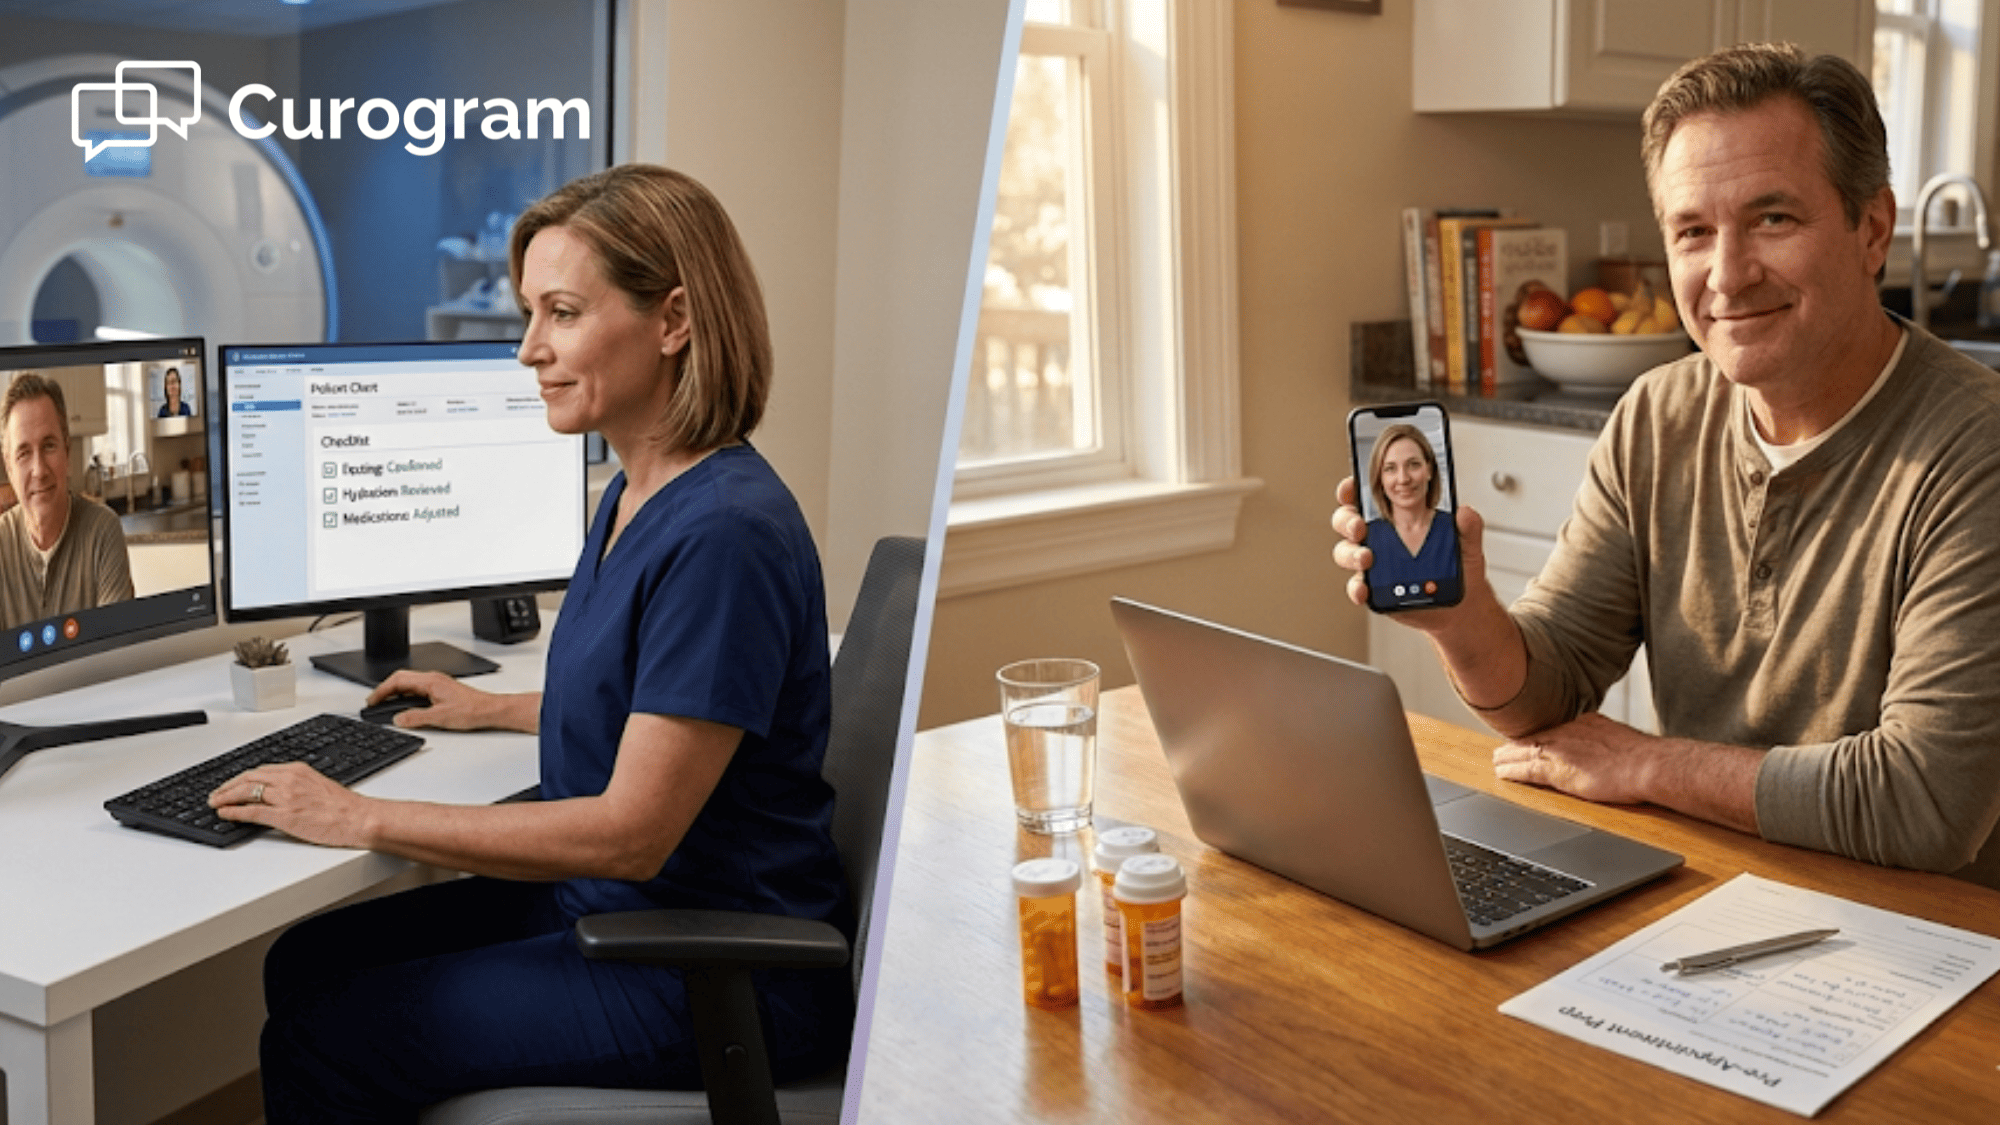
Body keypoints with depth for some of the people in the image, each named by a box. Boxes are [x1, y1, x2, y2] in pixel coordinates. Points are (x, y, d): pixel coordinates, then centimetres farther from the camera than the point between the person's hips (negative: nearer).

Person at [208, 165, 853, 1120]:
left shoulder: (723, 533, -26)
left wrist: (362, 819, -20)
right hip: (603, 904, 9)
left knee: (326, 1044, -7)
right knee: (306, 961, 11)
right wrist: (498, 709, 23)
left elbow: (632, 833, -25)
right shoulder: (634, 495, 6)